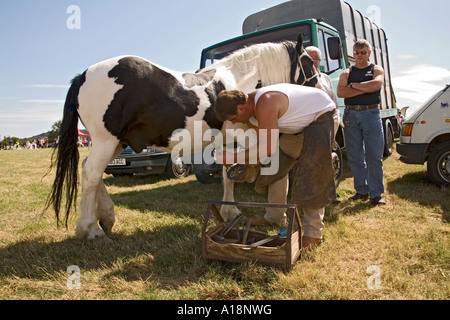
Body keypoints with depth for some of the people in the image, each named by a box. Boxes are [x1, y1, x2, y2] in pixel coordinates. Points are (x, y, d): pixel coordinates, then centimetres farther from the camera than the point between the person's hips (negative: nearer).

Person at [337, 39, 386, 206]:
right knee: (354, 156, 4)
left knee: (374, 157, -4)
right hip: (351, 115, 2)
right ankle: (362, 190, 15)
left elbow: (376, 85, -13)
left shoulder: (377, 70, 12)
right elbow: (340, 92, -5)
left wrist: (353, 85, -5)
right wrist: (365, 88, -8)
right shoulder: (347, 73, 15)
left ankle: (376, 194, 3)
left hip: (371, 114, -2)